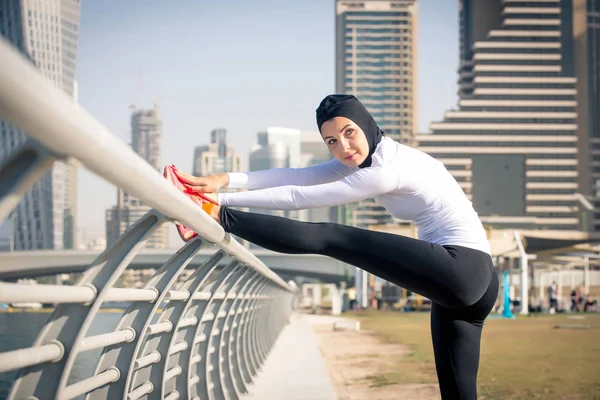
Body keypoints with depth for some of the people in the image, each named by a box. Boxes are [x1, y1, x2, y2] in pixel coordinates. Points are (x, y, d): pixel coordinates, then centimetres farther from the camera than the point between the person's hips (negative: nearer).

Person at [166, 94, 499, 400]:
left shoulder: (388, 170, -15)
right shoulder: (367, 158, 13)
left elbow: (302, 197, -13)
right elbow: (298, 176, 4)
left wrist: (224, 200, -10)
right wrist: (227, 179, -7)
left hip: (460, 267, -9)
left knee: (327, 237, -12)